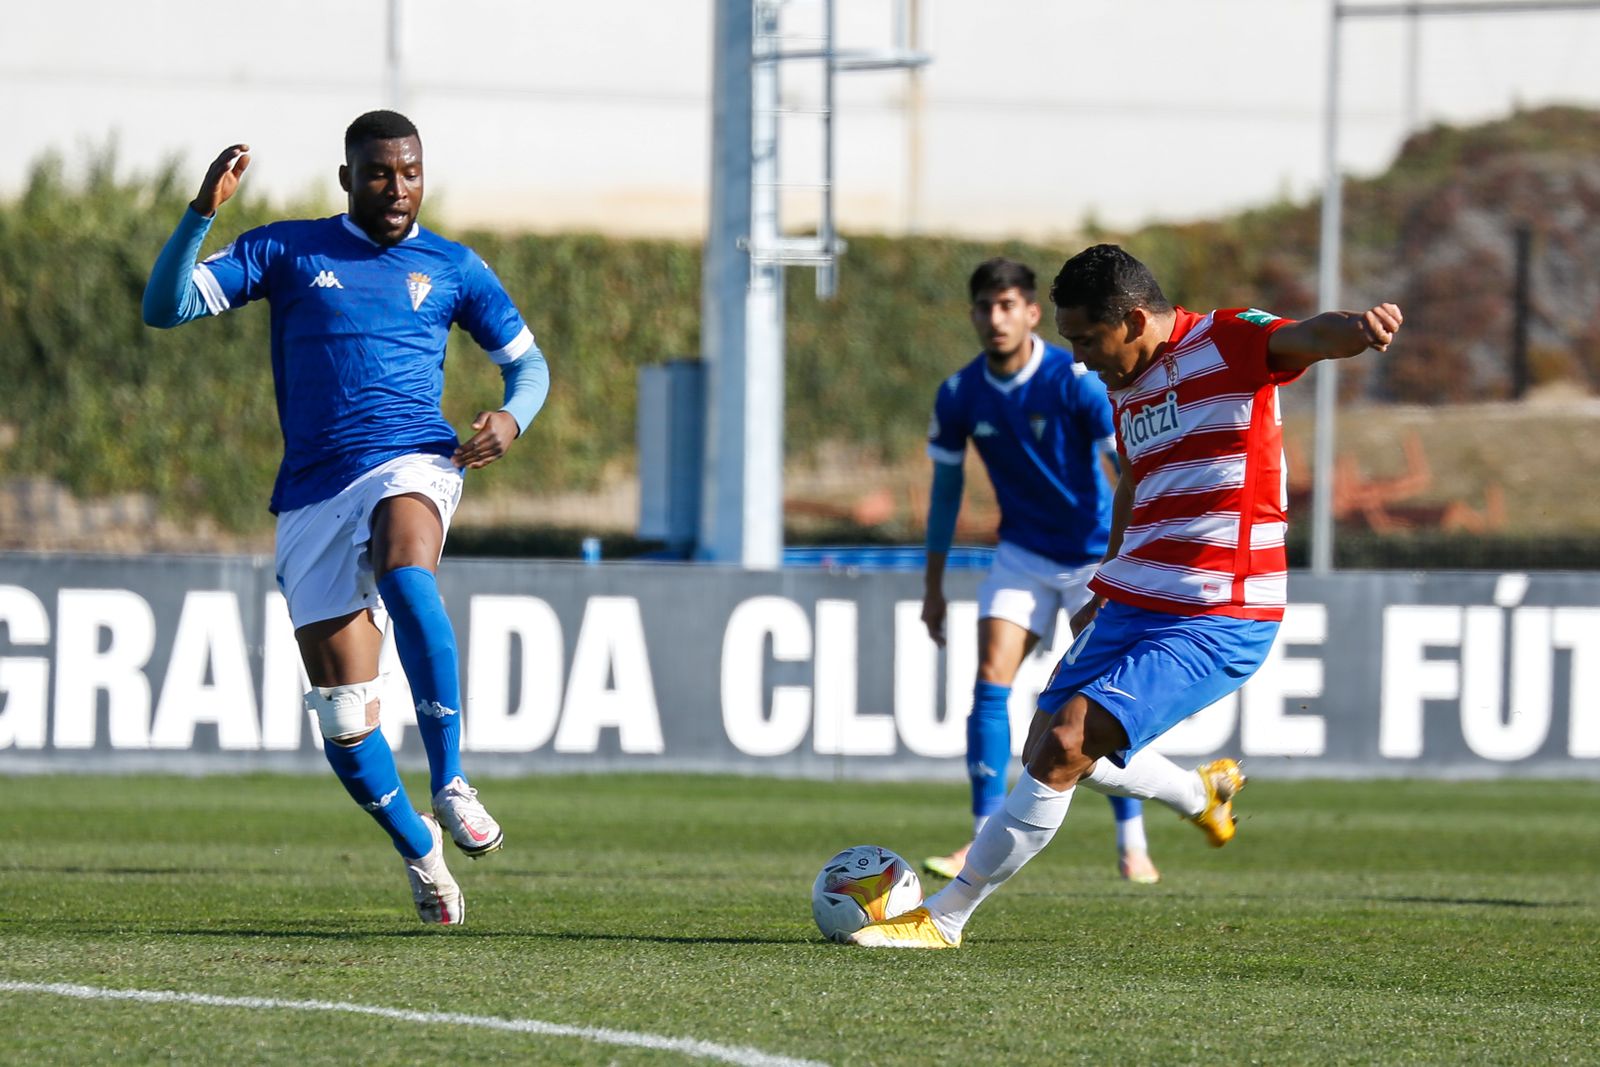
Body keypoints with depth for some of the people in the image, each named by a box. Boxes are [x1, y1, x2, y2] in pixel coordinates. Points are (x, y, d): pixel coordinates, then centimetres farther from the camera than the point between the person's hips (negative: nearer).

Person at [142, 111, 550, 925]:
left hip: (411, 465, -1)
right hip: (313, 493, 1)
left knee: (405, 576, -38)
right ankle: (418, 850, 22)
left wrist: (511, 420, -3)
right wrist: (203, 211, -12)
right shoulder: (288, 251, 9)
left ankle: (450, 786, -34)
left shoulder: (451, 268, 12)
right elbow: (165, 307, 2)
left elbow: (526, 360, 20)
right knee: (343, 720, -2)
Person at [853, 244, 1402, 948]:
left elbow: (1308, 338, -33)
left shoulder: (1227, 343, -12)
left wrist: (1357, 327, -56)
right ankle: (1202, 795, 45)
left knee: (1065, 747, -18)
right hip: (1132, 604, 9)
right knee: (1049, 750, 19)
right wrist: (1109, 590, 39)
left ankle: (944, 917, -10)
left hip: (1213, 625, -9)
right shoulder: (1125, 388, 14)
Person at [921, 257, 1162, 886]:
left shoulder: (1075, 381, -19)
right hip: (1022, 556, 3)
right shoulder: (960, 395, -7)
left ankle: (1132, 846, 9)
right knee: (990, 684, -12)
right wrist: (933, 586, 8)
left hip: (1095, 556, -3)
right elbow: (945, 487, 6)